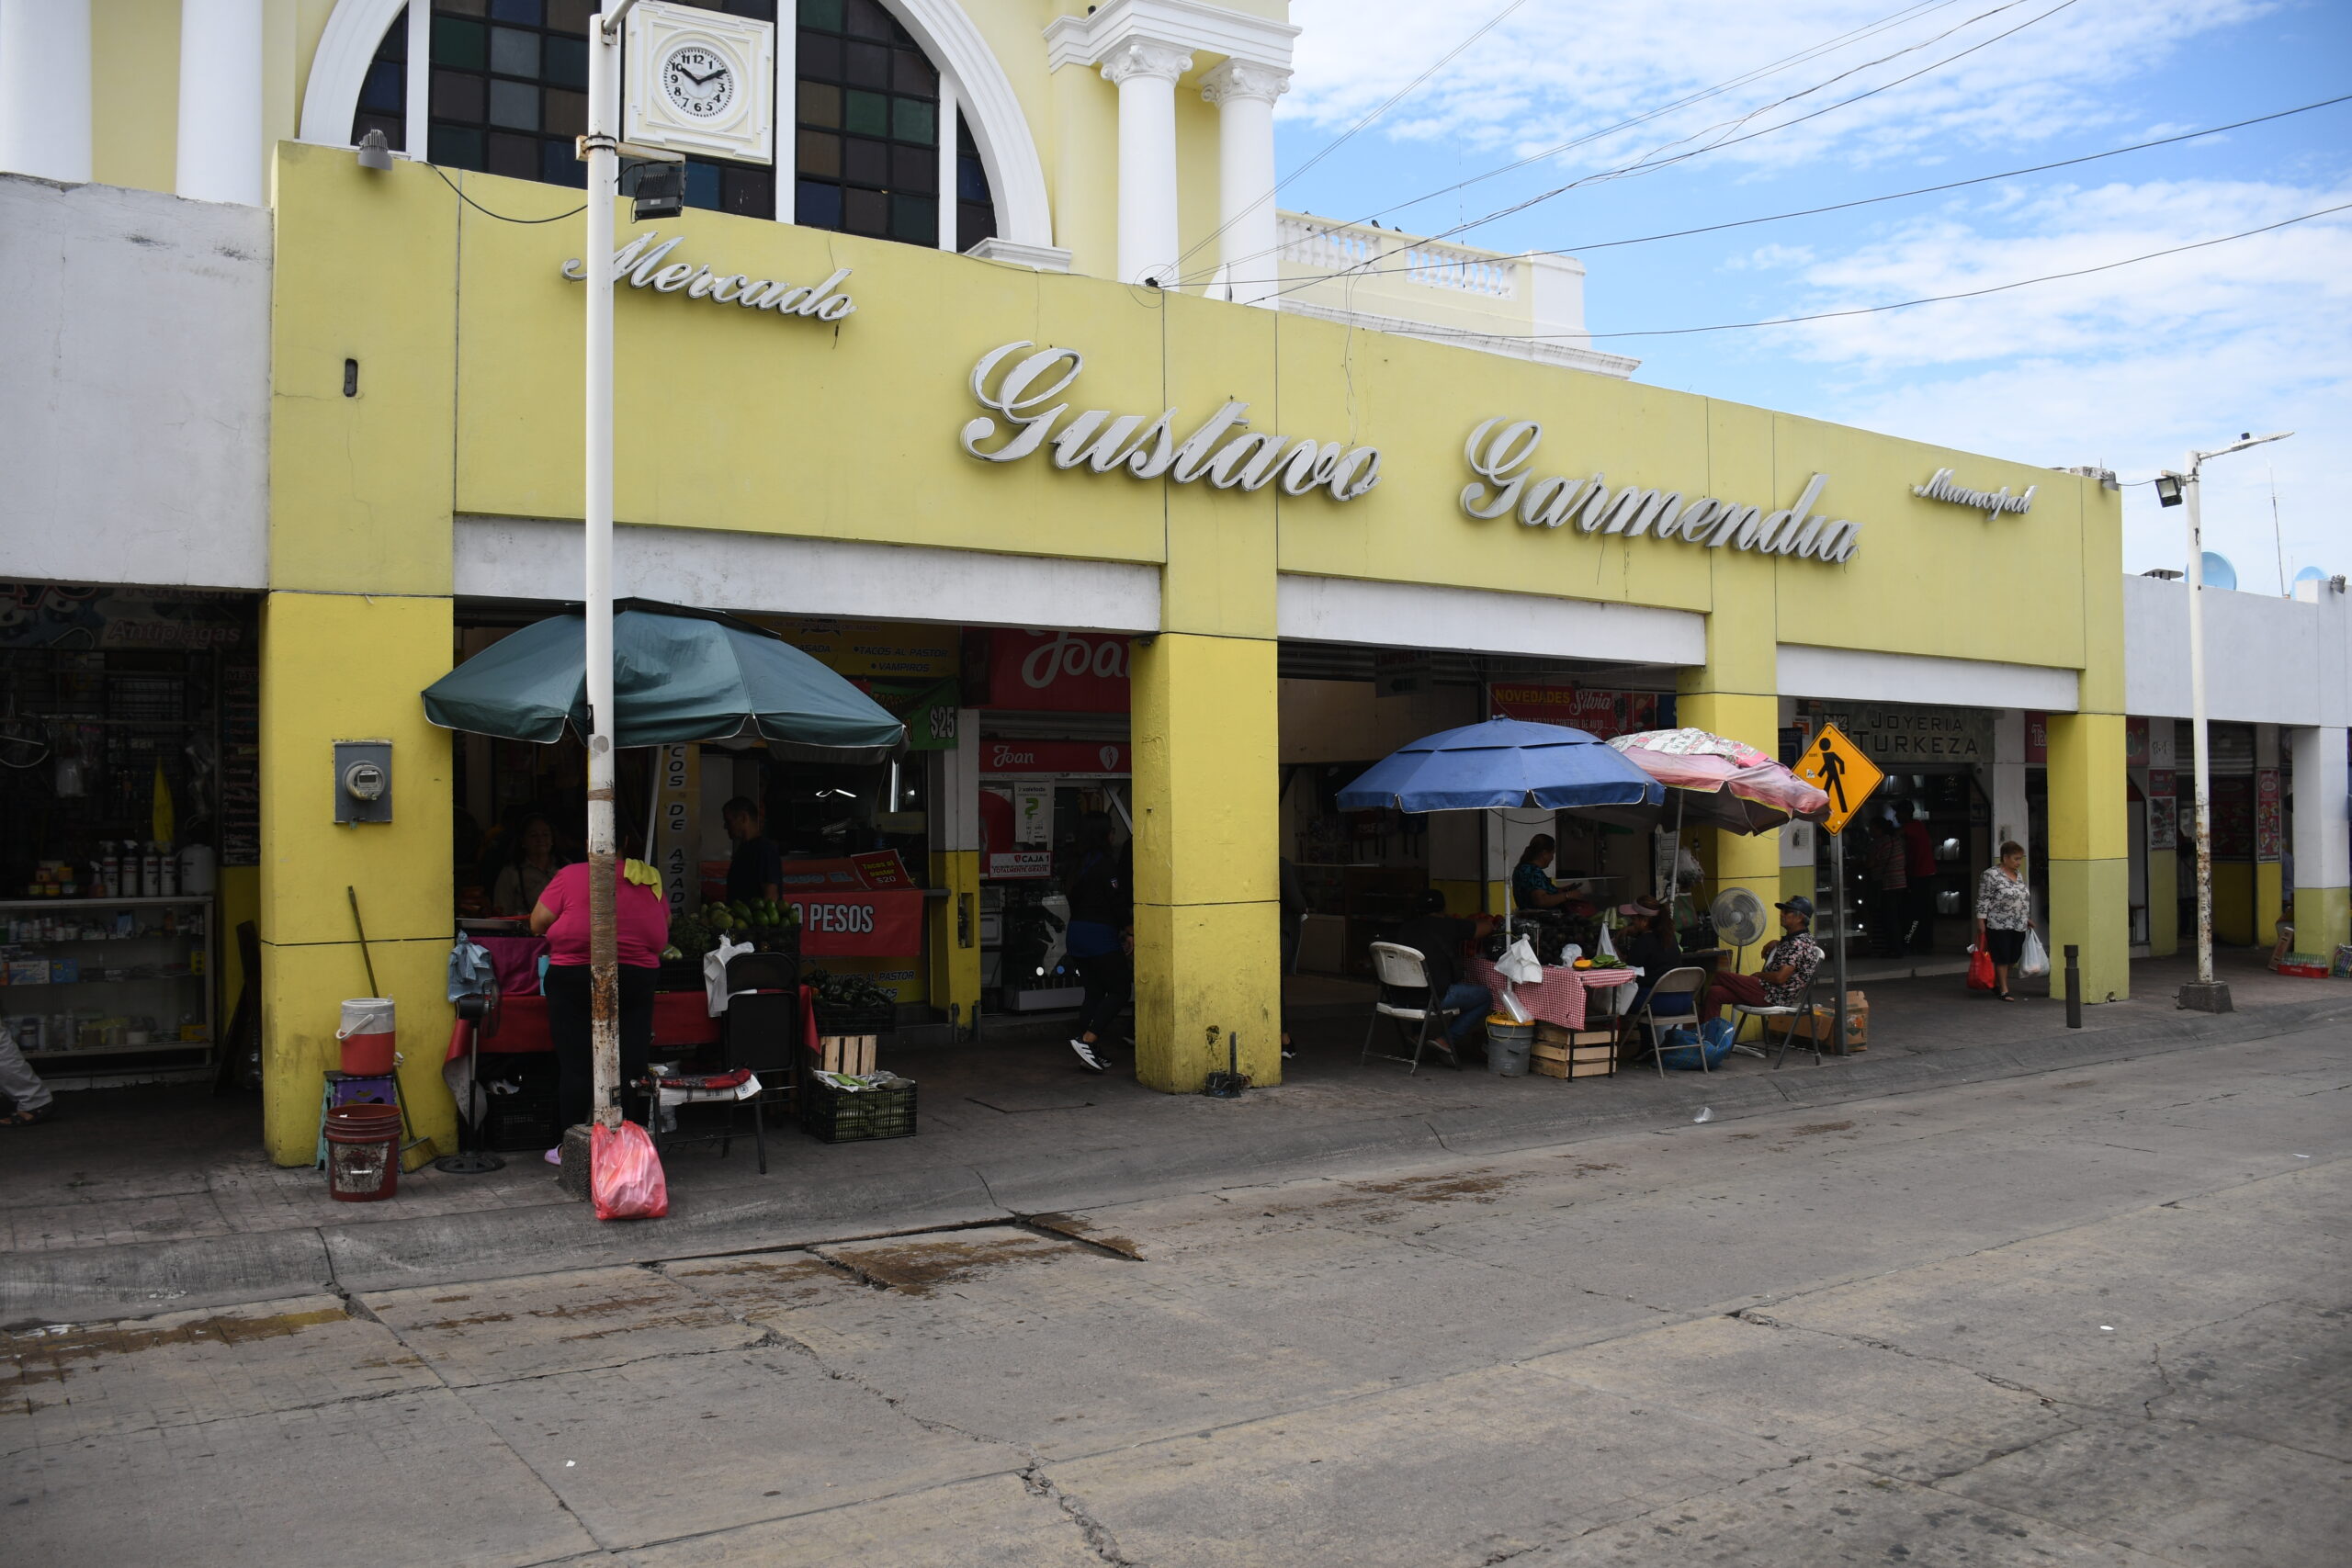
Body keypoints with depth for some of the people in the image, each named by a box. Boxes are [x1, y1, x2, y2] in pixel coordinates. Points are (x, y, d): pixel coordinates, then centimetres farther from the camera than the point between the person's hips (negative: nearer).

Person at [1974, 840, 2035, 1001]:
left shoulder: (2019, 874, 12)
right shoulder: (1991, 875, -11)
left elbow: (2024, 899, 21)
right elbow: (1983, 900, -11)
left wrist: (2027, 919, 20)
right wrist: (1981, 921, -15)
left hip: (2019, 926, 7)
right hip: (1999, 925, -7)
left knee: (2012, 958, 8)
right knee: (2002, 958, -3)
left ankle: (1997, 985, 22)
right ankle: (2003, 991, 4)